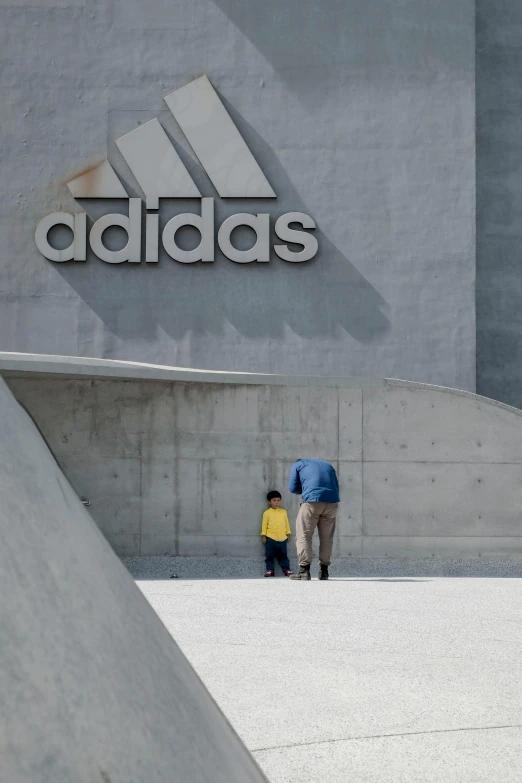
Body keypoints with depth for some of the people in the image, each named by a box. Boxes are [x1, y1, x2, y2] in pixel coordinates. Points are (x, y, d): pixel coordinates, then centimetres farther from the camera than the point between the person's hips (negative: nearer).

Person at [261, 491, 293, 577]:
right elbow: (264, 524, 1)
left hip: (282, 538, 2)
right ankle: (270, 569, 6)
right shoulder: (267, 513, 0)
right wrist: (263, 536, -2)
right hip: (270, 538, -2)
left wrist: (288, 534, 14)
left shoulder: (283, 512, 9)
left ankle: (286, 568, 13)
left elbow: (287, 523, 14)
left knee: (283, 555, 7)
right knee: (270, 555, 0)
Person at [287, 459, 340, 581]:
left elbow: (293, 488, 11)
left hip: (312, 501, -4)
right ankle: (324, 571, 15)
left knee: (303, 535, 3)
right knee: (327, 537, 13)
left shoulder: (297, 465, 21)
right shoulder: (328, 465, 32)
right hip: (332, 502, 4)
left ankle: (304, 570, -6)